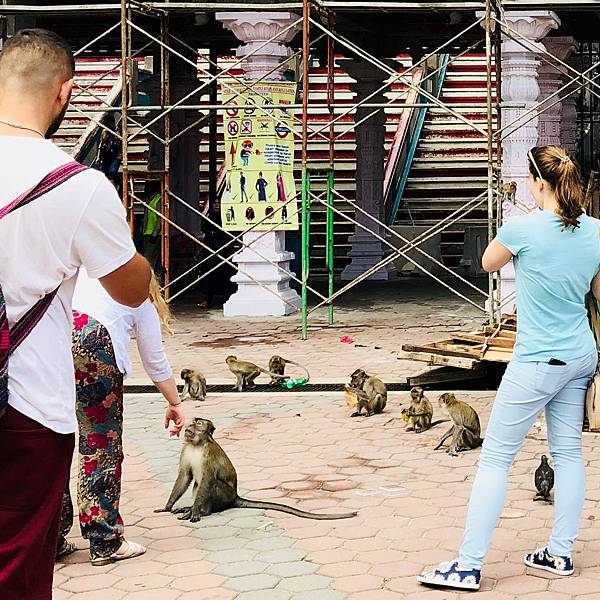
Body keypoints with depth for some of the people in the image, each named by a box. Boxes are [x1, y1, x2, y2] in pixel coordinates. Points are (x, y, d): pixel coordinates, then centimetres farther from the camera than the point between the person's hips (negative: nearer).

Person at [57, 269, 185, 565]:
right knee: (101, 443, 8)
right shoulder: (142, 300, 26)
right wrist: (175, 403, 43)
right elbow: (156, 363, 30)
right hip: (92, 342, -4)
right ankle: (105, 543, 12)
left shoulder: (82, 273, 35)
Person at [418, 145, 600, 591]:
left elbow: (488, 264, 4)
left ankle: (469, 566, 1)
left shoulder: (523, 228, -17)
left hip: (537, 363, -7)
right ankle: (561, 554, 23)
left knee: (495, 459, -1)